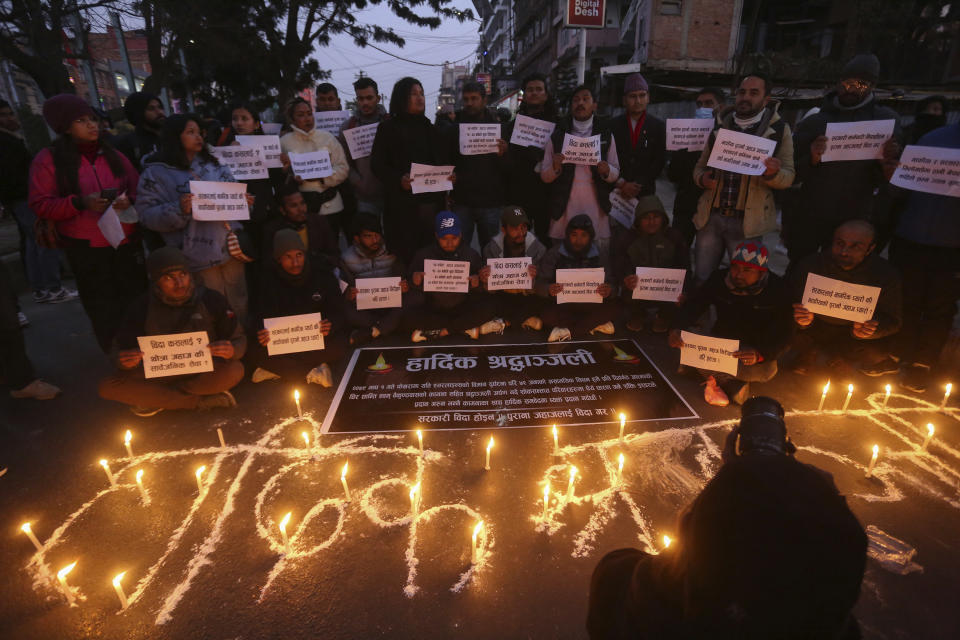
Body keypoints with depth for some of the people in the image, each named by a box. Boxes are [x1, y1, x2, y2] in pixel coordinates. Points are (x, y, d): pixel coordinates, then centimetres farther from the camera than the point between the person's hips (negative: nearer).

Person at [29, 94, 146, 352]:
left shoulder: (112, 155, 10)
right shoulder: (48, 159, -2)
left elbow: (137, 188, 12)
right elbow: (40, 205, -5)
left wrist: (129, 200, -12)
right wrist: (79, 203, -21)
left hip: (127, 242, 3)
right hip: (86, 249, -3)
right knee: (103, 311, 6)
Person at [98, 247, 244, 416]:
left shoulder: (211, 300, -12)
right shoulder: (142, 307, -8)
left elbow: (239, 339, -6)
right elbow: (120, 349, 0)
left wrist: (232, 351, -31)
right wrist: (124, 361, -26)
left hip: (205, 371, -2)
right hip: (161, 373, 2)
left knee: (234, 370, -34)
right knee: (108, 386, -21)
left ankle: (155, 398, -16)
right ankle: (200, 401, -19)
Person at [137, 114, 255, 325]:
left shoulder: (212, 165, 16)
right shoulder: (156, 173, -1)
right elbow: (148, 215, -6)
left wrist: (242, 201, 0)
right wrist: (179, 210, -24)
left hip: (232, 249, 5)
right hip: (200, 258, -5)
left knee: (241, 306, 11)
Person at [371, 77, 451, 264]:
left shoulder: (428, 127, 19)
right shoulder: (389, 128, 5)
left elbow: (443, 160, 23)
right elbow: (377, 164, -2)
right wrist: (399, 180, -21)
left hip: (432, 200, 4)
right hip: (403, 203, -4)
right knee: (406, 254, -5)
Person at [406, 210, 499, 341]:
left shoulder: (471, 255, 3)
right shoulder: (423, 255, 3)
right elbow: (414, 291, 7)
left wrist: (477, 281, -17)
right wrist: (415, 280, -17)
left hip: (462, 308, 0)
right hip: (433, 310, 0)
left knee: (485, 309, -29)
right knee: (410, 317, -31)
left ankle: (440, 331, -17)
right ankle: (470, 328, -21)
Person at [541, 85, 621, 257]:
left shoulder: (606, 135, 11)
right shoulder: (557, 135, 9)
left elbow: (616, 174, 10)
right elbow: (544, 176, 6)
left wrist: (607, 171, -12)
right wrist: (555, 168, -15)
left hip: (596, 210, 1)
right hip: (564, 210, 0)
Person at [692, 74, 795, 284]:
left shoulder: (779, 130, 3)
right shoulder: (720, 126, 11)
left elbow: (788, 177, 1)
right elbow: (700, 166, 16)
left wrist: (773, 173, -22)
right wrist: (702, 178, -8)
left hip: (746, 222, -2)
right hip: (710, 217, 2)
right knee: (701, 280, 6)